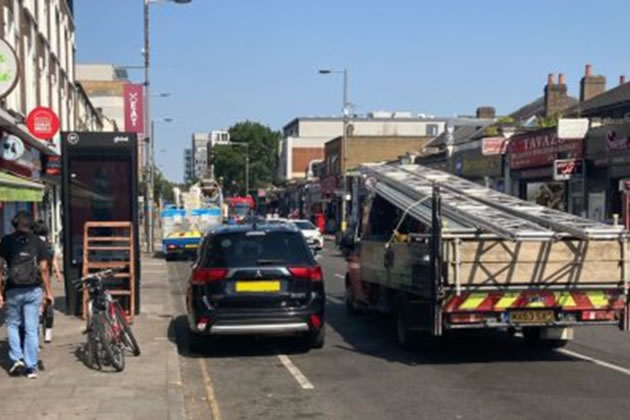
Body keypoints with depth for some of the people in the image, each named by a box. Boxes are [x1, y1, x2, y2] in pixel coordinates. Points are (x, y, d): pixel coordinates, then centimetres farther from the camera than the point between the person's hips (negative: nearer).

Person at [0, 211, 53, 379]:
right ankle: (31, 367, 7)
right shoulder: (38, 242, 2)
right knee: (31, 329, 5)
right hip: (34, 290, 1)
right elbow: (44, 269, -1)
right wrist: (48, 292, 5)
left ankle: (17, 359, 7)